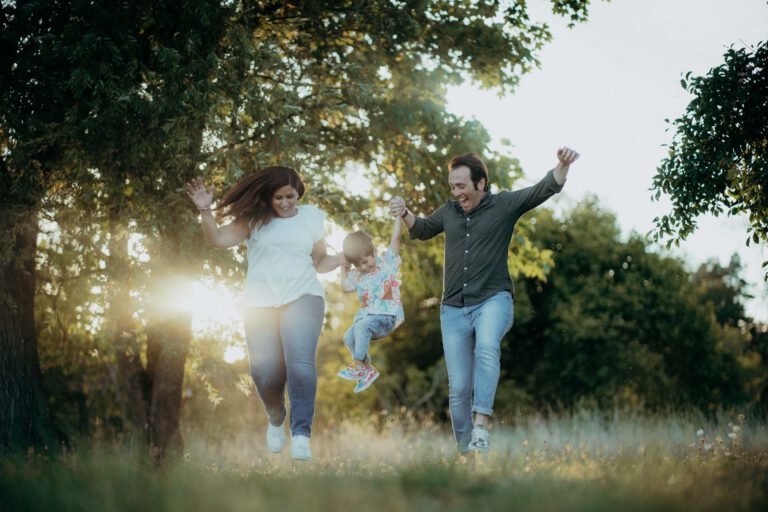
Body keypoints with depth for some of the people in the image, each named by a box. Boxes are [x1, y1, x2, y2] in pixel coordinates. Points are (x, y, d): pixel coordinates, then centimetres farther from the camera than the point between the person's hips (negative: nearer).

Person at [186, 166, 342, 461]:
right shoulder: (254, 218, 7)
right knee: (265, 373, -7)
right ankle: (276, 419, 26)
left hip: (302, 297, 0)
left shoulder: (311, 217, 11)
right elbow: (218, 239, -4)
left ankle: (301, 434, -21)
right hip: (261, 303, 1)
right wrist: (205, 210, -18)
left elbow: (319, 262, 19)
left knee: (301, 364, -24)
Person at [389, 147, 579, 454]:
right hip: (454, 309, 4)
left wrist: (562, 165, -29)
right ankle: (466, 451, 12)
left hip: (493, 300, -4)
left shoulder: (504, 205, 0)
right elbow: (422, 230, 28)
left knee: (487, 348, -36)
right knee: (459, 388, 1)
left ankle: (481, 425, -41)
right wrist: (404, 214, 7)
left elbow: (544, 189, -9)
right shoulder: (449, 212, 13)